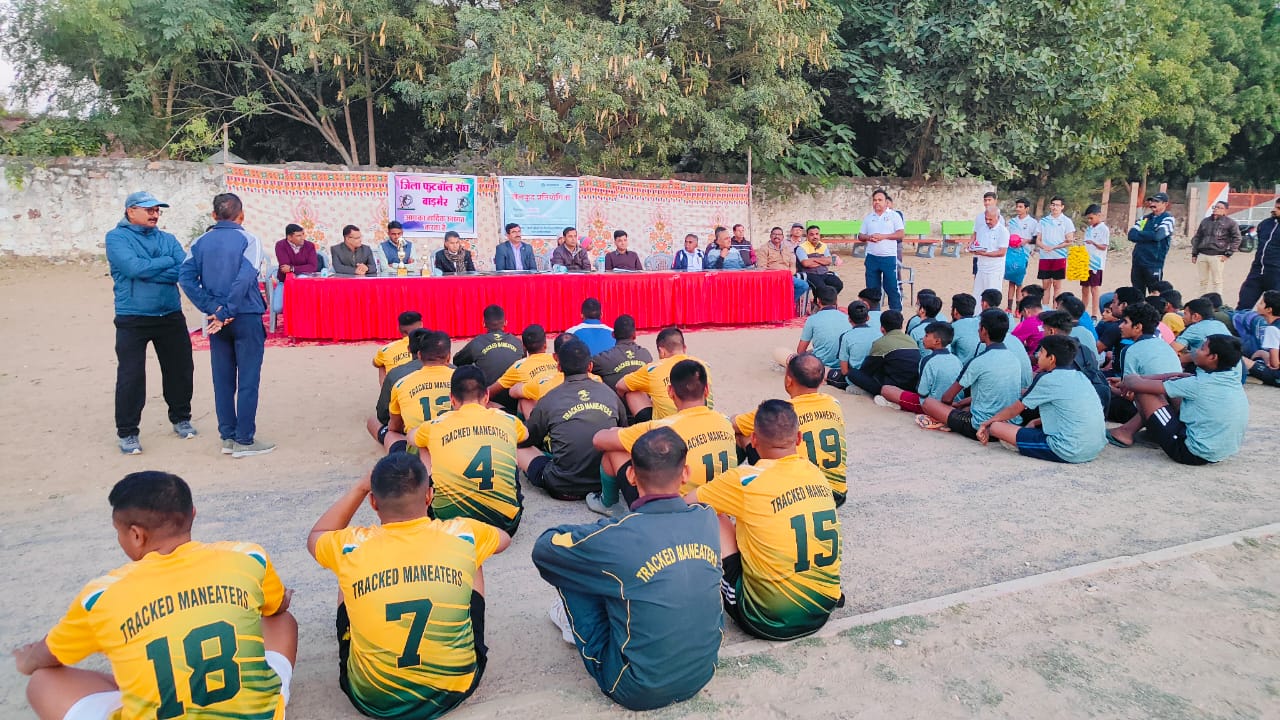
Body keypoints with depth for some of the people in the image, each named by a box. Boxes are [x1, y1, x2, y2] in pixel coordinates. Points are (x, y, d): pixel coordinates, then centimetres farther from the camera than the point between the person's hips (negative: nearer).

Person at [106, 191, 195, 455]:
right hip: (132, 319, -4)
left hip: (171, 316, 4)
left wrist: (146, 272, -16)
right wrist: (167, 261, -8)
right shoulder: (117, 237, -2)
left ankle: (181, 418, 31)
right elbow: (133, 267, -20)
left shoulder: (167, 239, 9)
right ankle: (127, 432, 11)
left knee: (180, 369, 11)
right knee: (130, 375, -3)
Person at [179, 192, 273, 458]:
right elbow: (245, 277, -21)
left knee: (223, 381, 11)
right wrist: (227, 312, -16)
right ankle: (244, 441, 3)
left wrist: (212, 309, -7)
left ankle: (228, 438, 17)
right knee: (248, 381, 1)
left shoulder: (201, 242, 6)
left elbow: (186, 276, -4)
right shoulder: (247, 239, -8)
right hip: (246, 318, -5)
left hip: (217, 320, 5)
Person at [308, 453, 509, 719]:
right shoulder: (463, 535, -13)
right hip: (455, 690, 0)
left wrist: (360, 488, 12)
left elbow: (315, 537, 13)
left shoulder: (351, 547, -14)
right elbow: (503, 539, 14)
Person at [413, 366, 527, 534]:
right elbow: (525, 433, 38)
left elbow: (412, 437, 34)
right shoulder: (507, 420, 10)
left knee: (424, 449, 22)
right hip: (504, 523, 1)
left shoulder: (435, 426, 7)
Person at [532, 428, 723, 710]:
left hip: (638, 692, -4)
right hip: (703, 674, 5)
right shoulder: (708, 519, -9)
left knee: (569, 569, 5)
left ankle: (575, 622, 31)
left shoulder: (616, 537, -24)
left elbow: (542, 549, -7)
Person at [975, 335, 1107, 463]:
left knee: (996, 426, -6)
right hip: (1097, 448, 8)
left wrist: (986, 423, 19)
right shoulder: (1080, 376, 14)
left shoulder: (1047, 379, -6)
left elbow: (1015, 409, 6)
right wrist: (1036, 422, 26)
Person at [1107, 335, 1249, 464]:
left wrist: (1128, 380, 6)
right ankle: (1127, 429, 20)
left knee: (1144, 391, -7)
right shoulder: (1233, 379, 2)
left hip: (1194, 454, -9)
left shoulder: (1201, 384, -21)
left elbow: (1140, 385, -18)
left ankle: (1126, 433, 14)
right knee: (1169, 391, 17)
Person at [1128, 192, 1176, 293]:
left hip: (1154, 264, -6)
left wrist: (1139, 234, -5)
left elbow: (1158, 235, -19)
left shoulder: (1168, 219, -3)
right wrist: (1149, 236, -10)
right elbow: (1131, 235, 4)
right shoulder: (1145, 217, 15)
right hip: (1137, 262, 6)